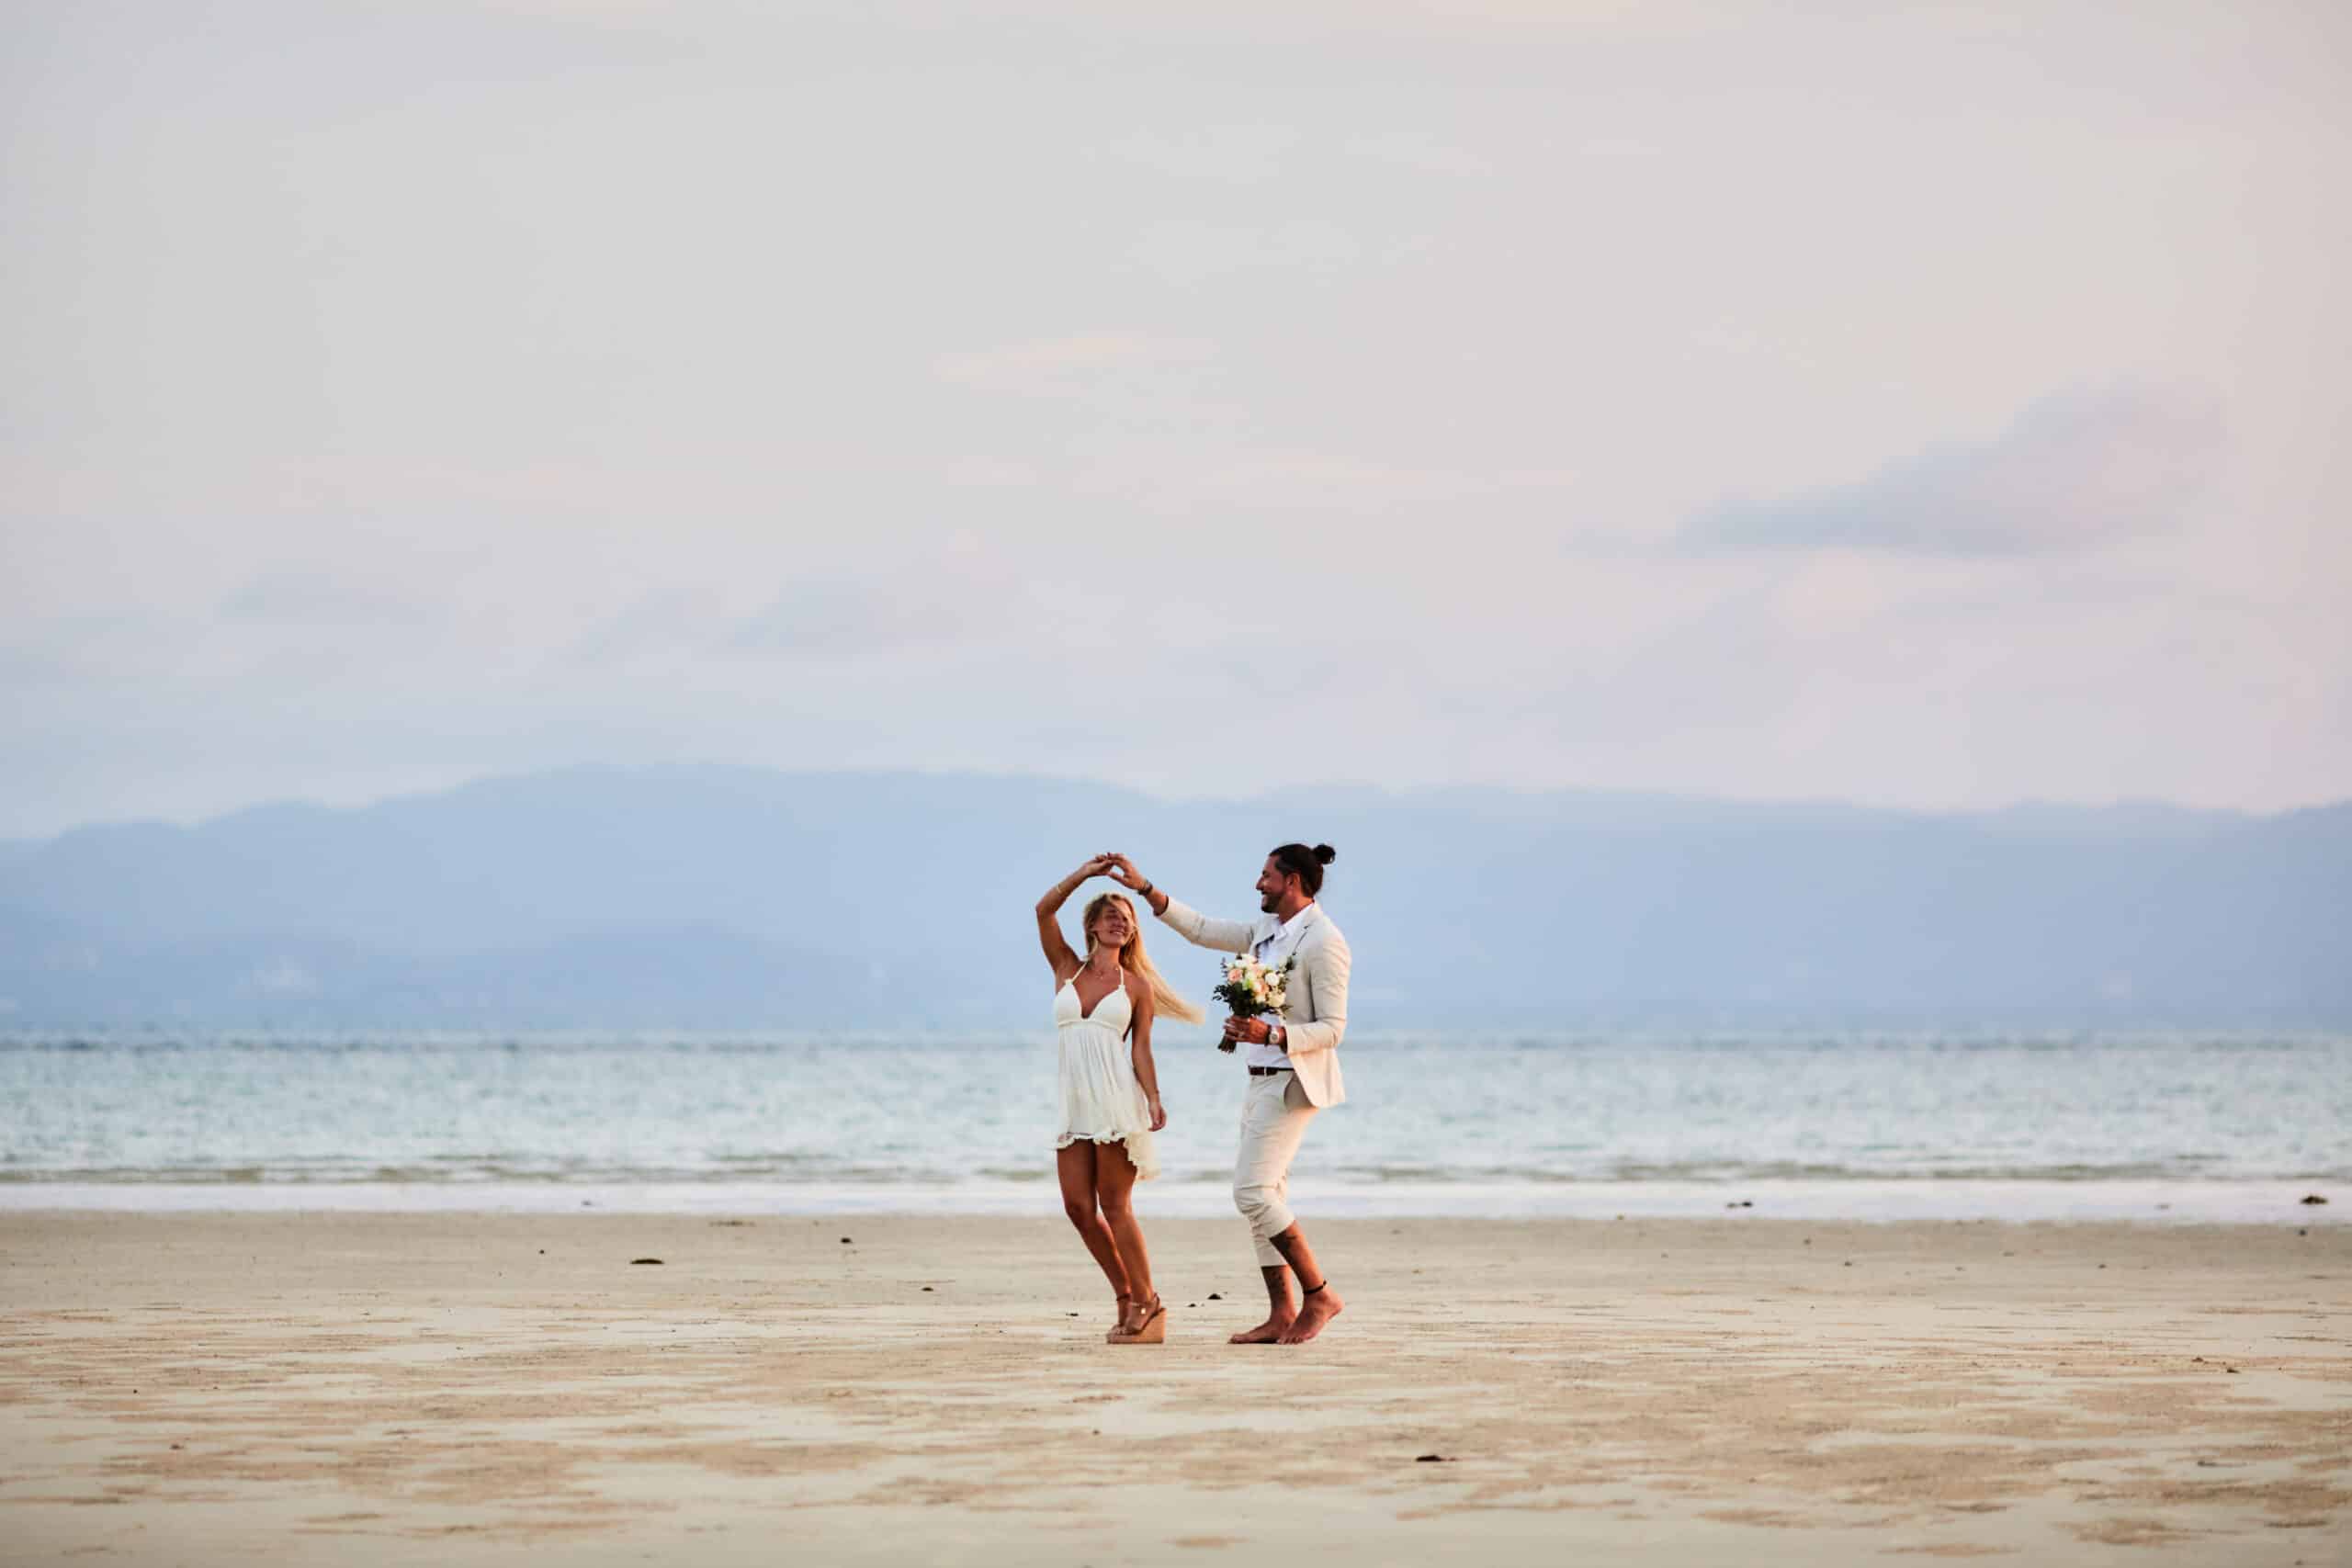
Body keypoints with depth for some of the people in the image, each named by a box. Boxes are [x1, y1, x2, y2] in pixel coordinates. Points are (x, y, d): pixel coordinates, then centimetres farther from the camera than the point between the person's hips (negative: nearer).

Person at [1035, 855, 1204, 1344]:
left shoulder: (1136, 985, 9)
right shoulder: (1067, 969, 14)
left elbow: (1141, 1048, 3)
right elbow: (1044, 910, 4)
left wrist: (1154, 1098, -10)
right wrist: (1086, 872, 1)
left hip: (1117, 1101, -4)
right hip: (1075, 1103, 4)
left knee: (1114, 1206, -7)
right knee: (1078, 1206, -1)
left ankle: (1147, 1304, 0)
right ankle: (1127, 1300, 11)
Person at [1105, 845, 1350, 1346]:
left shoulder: (1324, 943, -15)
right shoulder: (1268, 930, 11)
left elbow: (1332, 1028, -17)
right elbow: (1203, 930, 19)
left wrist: (1273, 1035, -29)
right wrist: (1145, 889, 15)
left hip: (1291, 1082, -9)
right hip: (1262, 1079, 9)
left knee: (1252, 1191, -14)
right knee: (1265, 1195, 7)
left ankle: (1318, 1295, -6)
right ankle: (1282, 1314, 8)